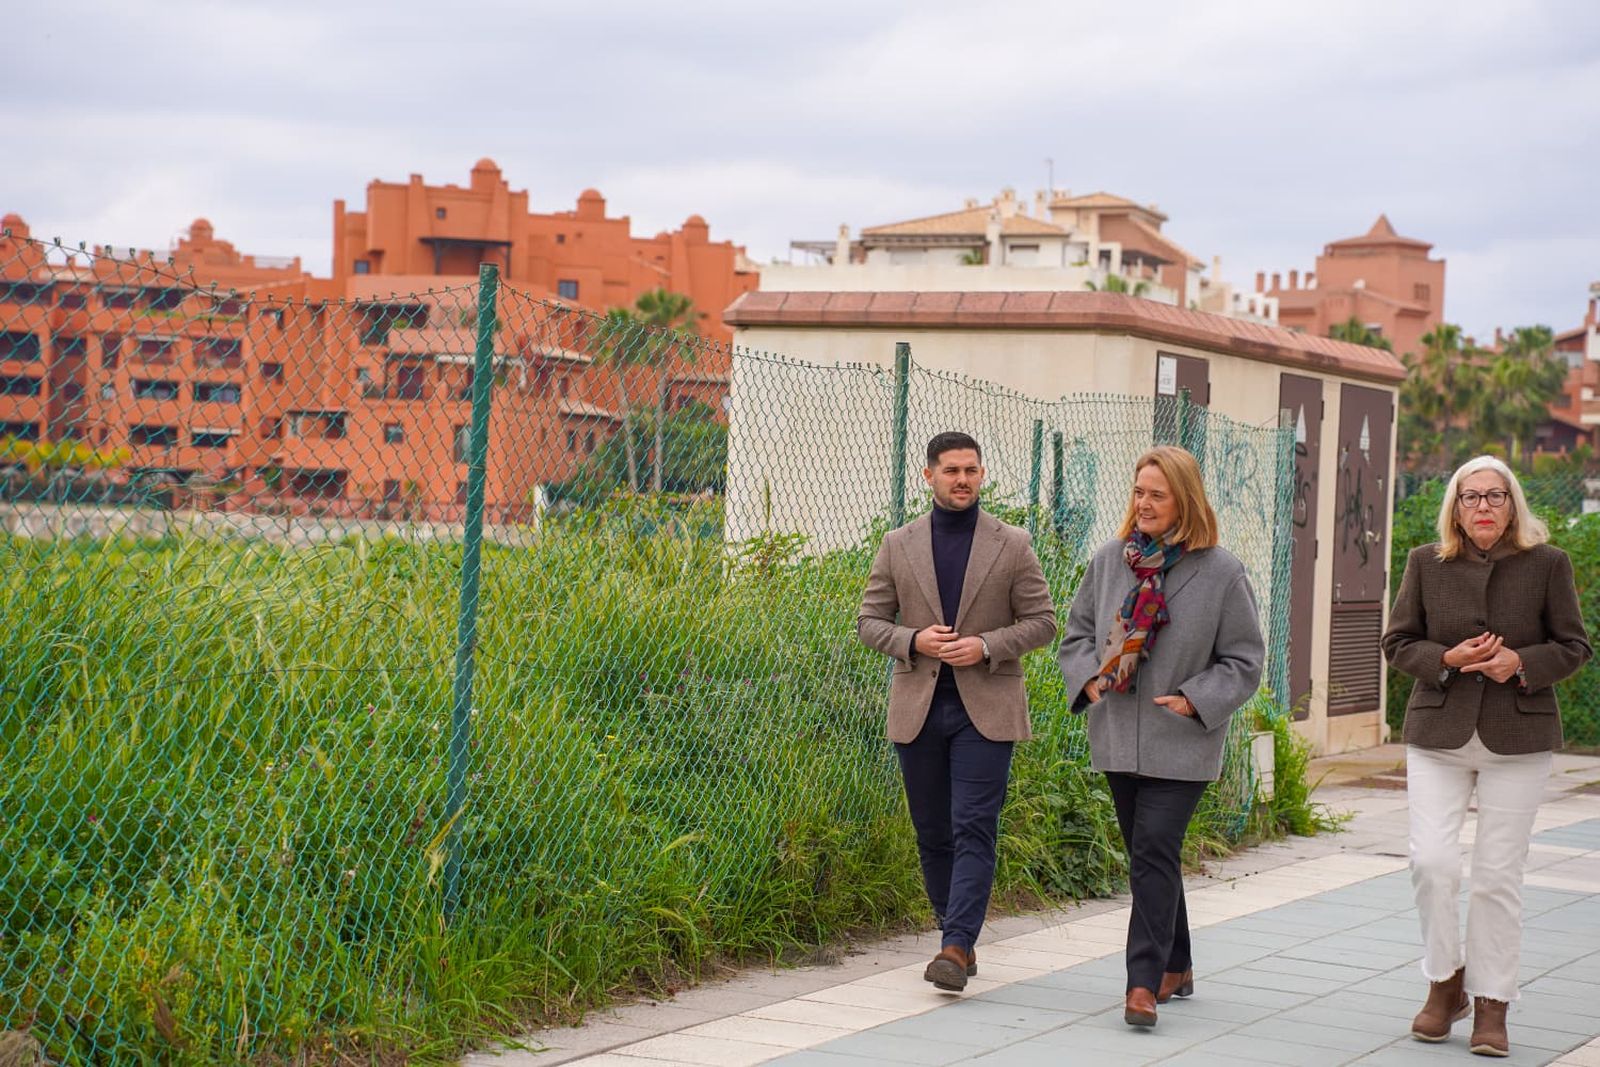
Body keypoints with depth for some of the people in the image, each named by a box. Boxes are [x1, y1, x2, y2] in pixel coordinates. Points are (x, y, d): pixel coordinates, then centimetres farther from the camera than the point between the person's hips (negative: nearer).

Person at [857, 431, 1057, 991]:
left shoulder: (1012, 546, 3)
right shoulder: (898, 545, 7)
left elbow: (1042, 621, 3)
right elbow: (870, 621, 8)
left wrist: (987, 646, -13)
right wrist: (913, 640, -12)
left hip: (986, 707, -3)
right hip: (918, 708, 3)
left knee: (973, 829, -11)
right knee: (933, 833, 9)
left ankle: (956, 948, -15)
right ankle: (956, 935, 22)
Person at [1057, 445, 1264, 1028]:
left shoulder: (1221, 573, -6)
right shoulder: (1109, 559, 5)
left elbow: (1244, 660, -1)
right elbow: (1077, 631, 16)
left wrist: (1194, 700, -12)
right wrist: (1088, 677, -1)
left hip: (1181, 745, -5)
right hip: (1118, 736, 5)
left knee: (1154, 854, -13)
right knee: (1148, 855, 13)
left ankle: (1145, 984, -13)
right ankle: (1176, 968, 27)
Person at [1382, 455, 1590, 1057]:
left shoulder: (1547, 564, 0)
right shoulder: (1426, 563, 3)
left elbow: (1574, 646, 4)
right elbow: (1397, 642, 6)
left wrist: (1523, 662, -15)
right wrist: (1446, 659, -13)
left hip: (1518, 737, -1)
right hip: (1438, 735, 1)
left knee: (1499, 874, 2)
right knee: (1431, 860, -9)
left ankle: (1491, 1006, 13)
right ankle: (1445, 984, 13)